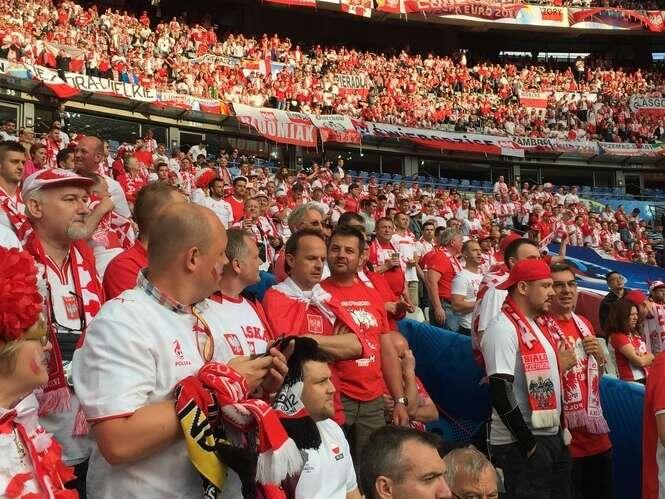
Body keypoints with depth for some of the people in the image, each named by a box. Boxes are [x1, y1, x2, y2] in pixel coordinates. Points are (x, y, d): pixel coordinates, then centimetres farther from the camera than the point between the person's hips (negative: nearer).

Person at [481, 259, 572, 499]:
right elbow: (500, 392, -22)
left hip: (551, 436, 9)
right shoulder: (503, 328, -17)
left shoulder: (535, 325, 14)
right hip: (521, 445, -9)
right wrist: (528, 444, -19)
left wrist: (558, 366, 6)